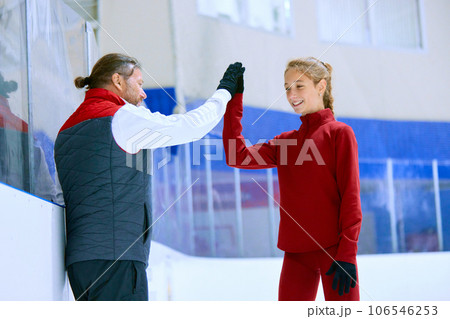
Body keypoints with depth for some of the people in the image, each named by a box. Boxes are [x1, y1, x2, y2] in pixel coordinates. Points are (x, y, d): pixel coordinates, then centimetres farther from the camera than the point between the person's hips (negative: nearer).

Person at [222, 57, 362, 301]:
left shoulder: (339, 133, -1)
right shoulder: (285, 141, 15)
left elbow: (350, 196, -7)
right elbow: (237, 157, 3)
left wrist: (346, 254, -13)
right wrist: (233, 102, 4)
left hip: (334, 250, -5)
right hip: (296, 253, 5)